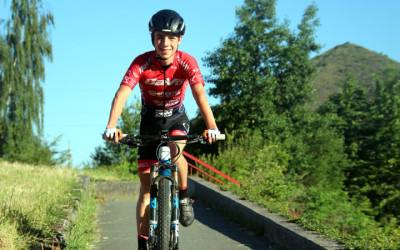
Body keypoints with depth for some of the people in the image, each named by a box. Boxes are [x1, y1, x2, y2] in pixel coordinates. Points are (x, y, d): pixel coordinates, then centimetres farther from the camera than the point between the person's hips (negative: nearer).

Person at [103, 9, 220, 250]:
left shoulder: (187, 62, -22)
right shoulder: (142, 63, -23)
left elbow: (200, 94, -34)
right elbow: (122, 94, -34)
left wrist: (211, 127, -50)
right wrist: (111, 126, -51)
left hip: (177, 119, 0)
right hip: (151, 122, 1)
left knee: (174, 151, -35)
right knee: (147, 186, -4)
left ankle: (184, 197, -7)